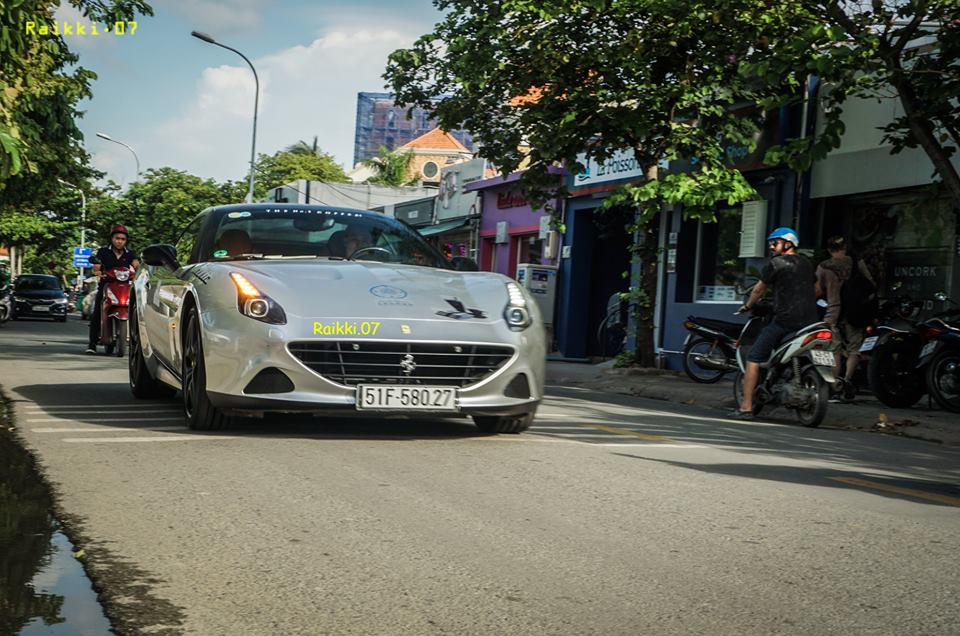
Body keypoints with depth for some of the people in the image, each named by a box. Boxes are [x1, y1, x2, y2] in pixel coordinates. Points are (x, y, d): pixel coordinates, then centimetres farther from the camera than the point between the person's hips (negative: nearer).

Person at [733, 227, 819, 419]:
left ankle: (746, 407, -7)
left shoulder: (775, 263, -2)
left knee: (753, 359, -2)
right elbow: (817, 289, 28)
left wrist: (747, 306, 23)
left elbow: (759, 289, 7)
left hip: (785, 319, -7)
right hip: (809, 320, 7)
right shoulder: (806, 263, 17)